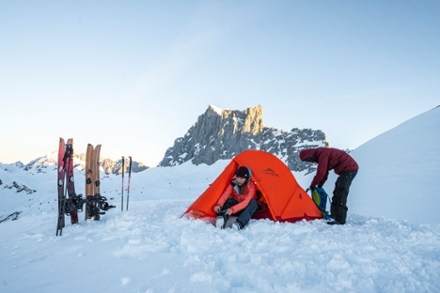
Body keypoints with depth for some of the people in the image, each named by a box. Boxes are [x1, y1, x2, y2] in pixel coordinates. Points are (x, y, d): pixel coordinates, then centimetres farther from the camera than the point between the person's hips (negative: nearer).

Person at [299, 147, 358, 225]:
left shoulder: (322, 154, -19)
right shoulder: (322, 154, 13)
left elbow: (321, 173, -21)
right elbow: (324, 173, 20)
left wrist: (313, 185, -8)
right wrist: (319, 186, 18)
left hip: (349, 169, -11)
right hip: (348, 169, 11)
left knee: (340, 194, -14)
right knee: (338, 193, 18)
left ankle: (340, 219, -14)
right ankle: (334, 214, 27)